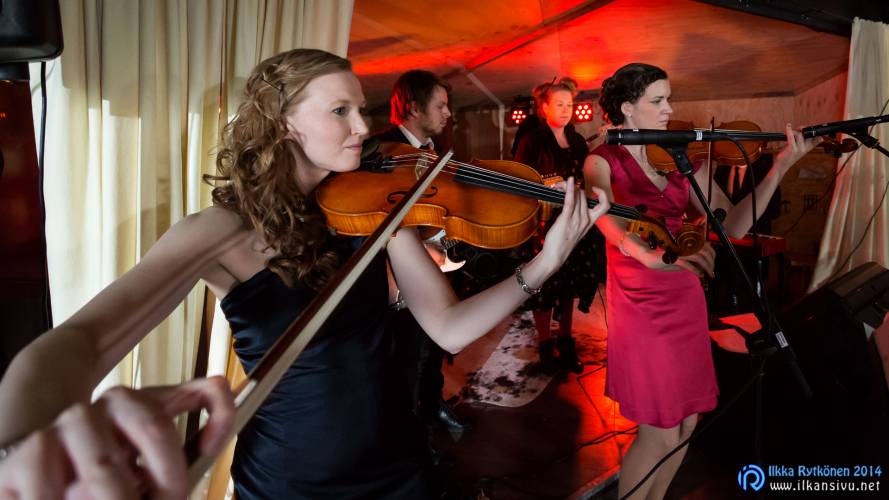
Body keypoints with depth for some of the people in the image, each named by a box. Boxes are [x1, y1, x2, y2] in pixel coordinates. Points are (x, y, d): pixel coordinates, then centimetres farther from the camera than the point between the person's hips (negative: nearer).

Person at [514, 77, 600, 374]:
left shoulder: (578, 141, 12)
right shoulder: (532, 142, -5)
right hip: (545, 226, -5)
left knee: (569, 287, 12)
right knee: (546, 289, 2)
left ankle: (565, 344, 26)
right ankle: (545, 347, 17)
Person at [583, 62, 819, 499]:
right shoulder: (602, 162, -9)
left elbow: (732, 226, -1)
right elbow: (608, 220, -30)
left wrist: (779, 169, -12)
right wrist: (652, 256, -49)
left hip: (686, 301, 6)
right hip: (640, 307, -5)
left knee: (686, 424, 14)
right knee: (660, 434, -1)